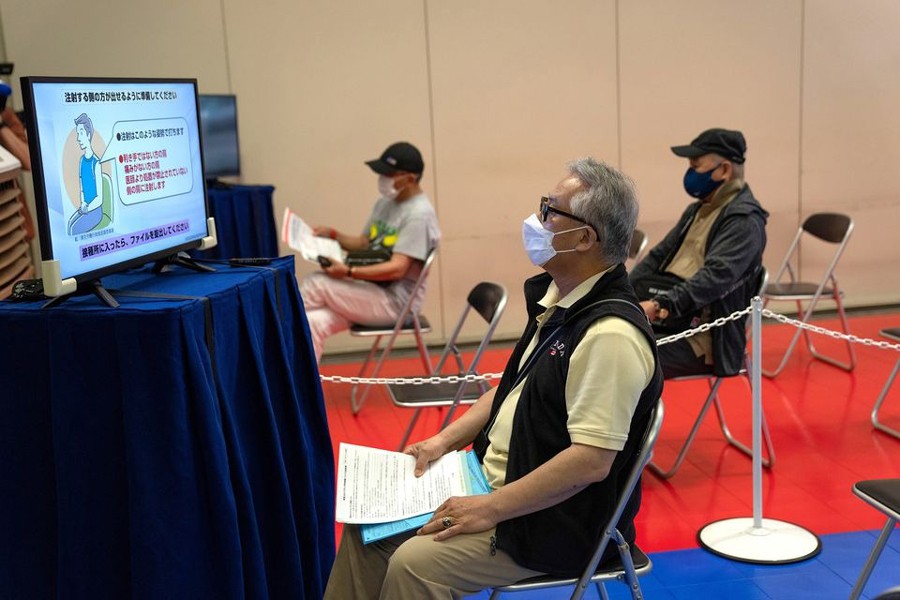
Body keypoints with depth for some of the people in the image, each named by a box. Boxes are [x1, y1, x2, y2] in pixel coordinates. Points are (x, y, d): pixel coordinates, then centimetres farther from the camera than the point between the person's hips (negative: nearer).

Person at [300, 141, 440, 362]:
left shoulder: (419, 215, -18)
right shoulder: (385, 202, 10)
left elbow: (397, 269, -24)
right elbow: (364, 243, 20)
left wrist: (349, 272, -29)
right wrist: (333, 235, 2)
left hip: (396, 302, -8)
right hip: (375, 294, 8)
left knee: (316, 284, -18)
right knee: (314, 323, -15)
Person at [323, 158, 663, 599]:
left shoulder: (611, 334, -26)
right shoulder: (556, 298, 5)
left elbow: (591, 461, -28)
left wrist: (491, 509, -23)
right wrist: (446, 440, 8)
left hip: (555, 520, -9)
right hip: (494, 479, 9)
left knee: (413, 563, -22)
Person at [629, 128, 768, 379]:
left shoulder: (744, 219, -10)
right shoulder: (697, 211, 18)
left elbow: (716, 275, -24)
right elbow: (658, 257, 21)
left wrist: (661, 305, -34)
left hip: (700, 339, -8)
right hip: (660, 322, 8)